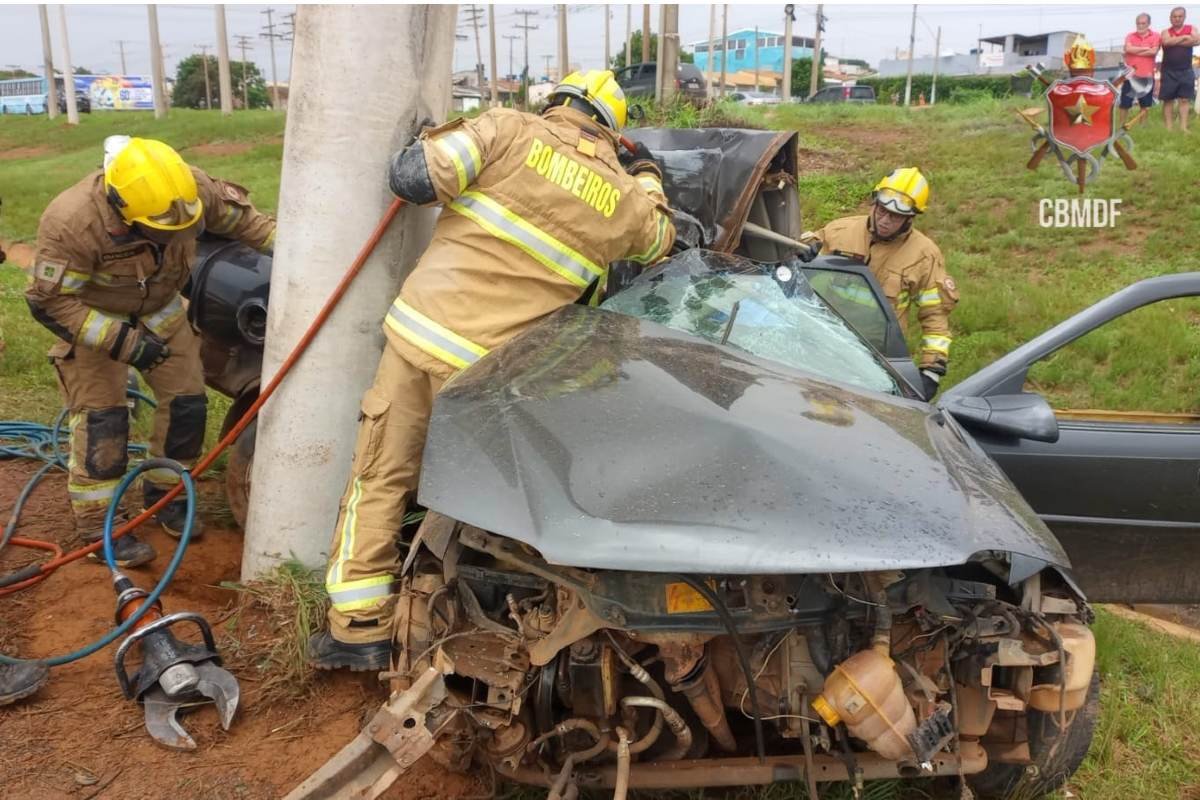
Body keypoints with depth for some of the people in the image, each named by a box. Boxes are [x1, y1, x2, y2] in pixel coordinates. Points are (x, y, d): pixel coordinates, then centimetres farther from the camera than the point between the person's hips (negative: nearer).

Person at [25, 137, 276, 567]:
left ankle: (163, 494, 27)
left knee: (186, 402, 6)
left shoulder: (191, 189, -27)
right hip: (92, 320, -5)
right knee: (101, 420, -7)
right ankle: (97, 527, 7)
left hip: (160, 308, 5)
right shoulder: (72, 224, -38)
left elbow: (238, 213, -6)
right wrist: (122, 341, -33)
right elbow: (48, 301, -29)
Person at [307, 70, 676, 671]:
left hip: (420, 327, 0)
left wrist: (425, 147, 14)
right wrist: (648, 177, 44)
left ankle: (360, 627, 15)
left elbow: (413, 179, -9)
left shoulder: (510, 130, -3)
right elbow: (660, 239, 29)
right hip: (489, 366, 1)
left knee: (381, 475, 11)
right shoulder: (626, 200, 6)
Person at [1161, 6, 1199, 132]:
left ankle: (1183, 127, -2)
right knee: (1168, 100, -2)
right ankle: (1169, 127, 1)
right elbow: (1166, 42, -16)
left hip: (1186, 71, 1)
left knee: (1184, 99, -1)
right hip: (1169, 71, -1)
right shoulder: (1166, 32, 7)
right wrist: (1184, 37, -10)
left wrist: (1175, 41, -12)